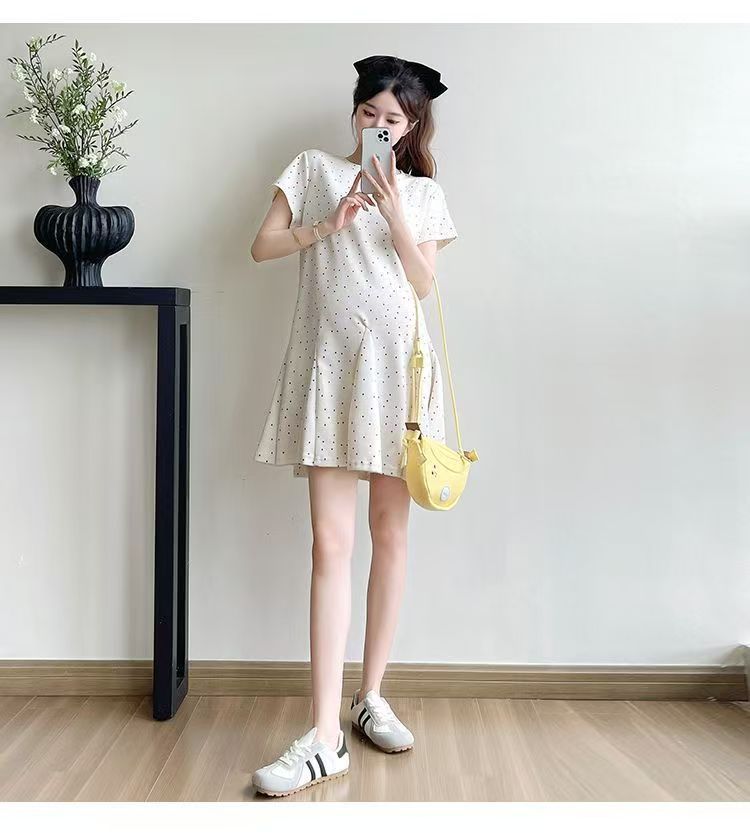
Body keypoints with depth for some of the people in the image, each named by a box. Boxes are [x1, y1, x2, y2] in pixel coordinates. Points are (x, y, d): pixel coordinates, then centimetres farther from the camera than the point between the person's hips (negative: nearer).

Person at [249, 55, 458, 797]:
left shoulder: (424, 192, 16)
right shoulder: (315, 169, 14)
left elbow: (424, 282, 5)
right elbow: (262, 246, 7)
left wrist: (396, 217, -7)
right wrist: (328, 226, -7)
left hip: (397, 366, 2)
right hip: (330, 366, -1)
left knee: (390, 534, 4)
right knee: (331, 542, -10)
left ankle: (371, 697, 19)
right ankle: (324, 736, -9)